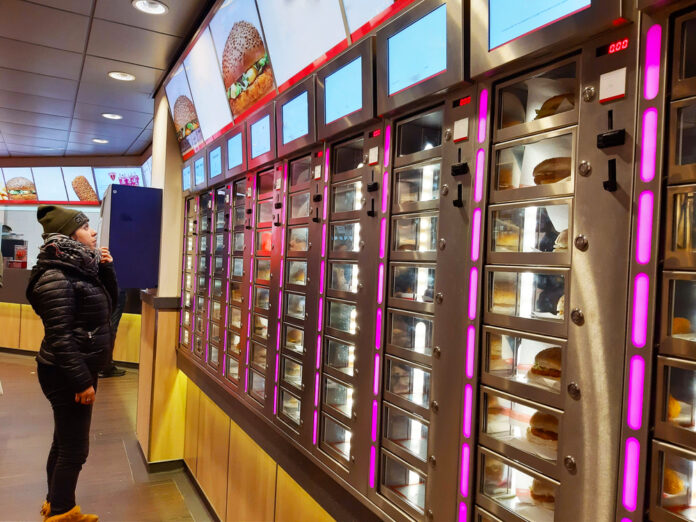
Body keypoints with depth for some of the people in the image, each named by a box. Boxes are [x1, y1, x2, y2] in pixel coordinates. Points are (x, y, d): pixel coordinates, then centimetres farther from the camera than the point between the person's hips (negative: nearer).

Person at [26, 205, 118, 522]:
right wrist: (82, 381, -22)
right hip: (66, 375, -9)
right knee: (74, 449, 3)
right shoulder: (56, 278, -21)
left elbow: (109, 304, 15)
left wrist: (106, 269, 1)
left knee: (64, 442, 21)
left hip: (78, 370, 9)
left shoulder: (79, 269, 6)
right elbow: (60, 338, -24)